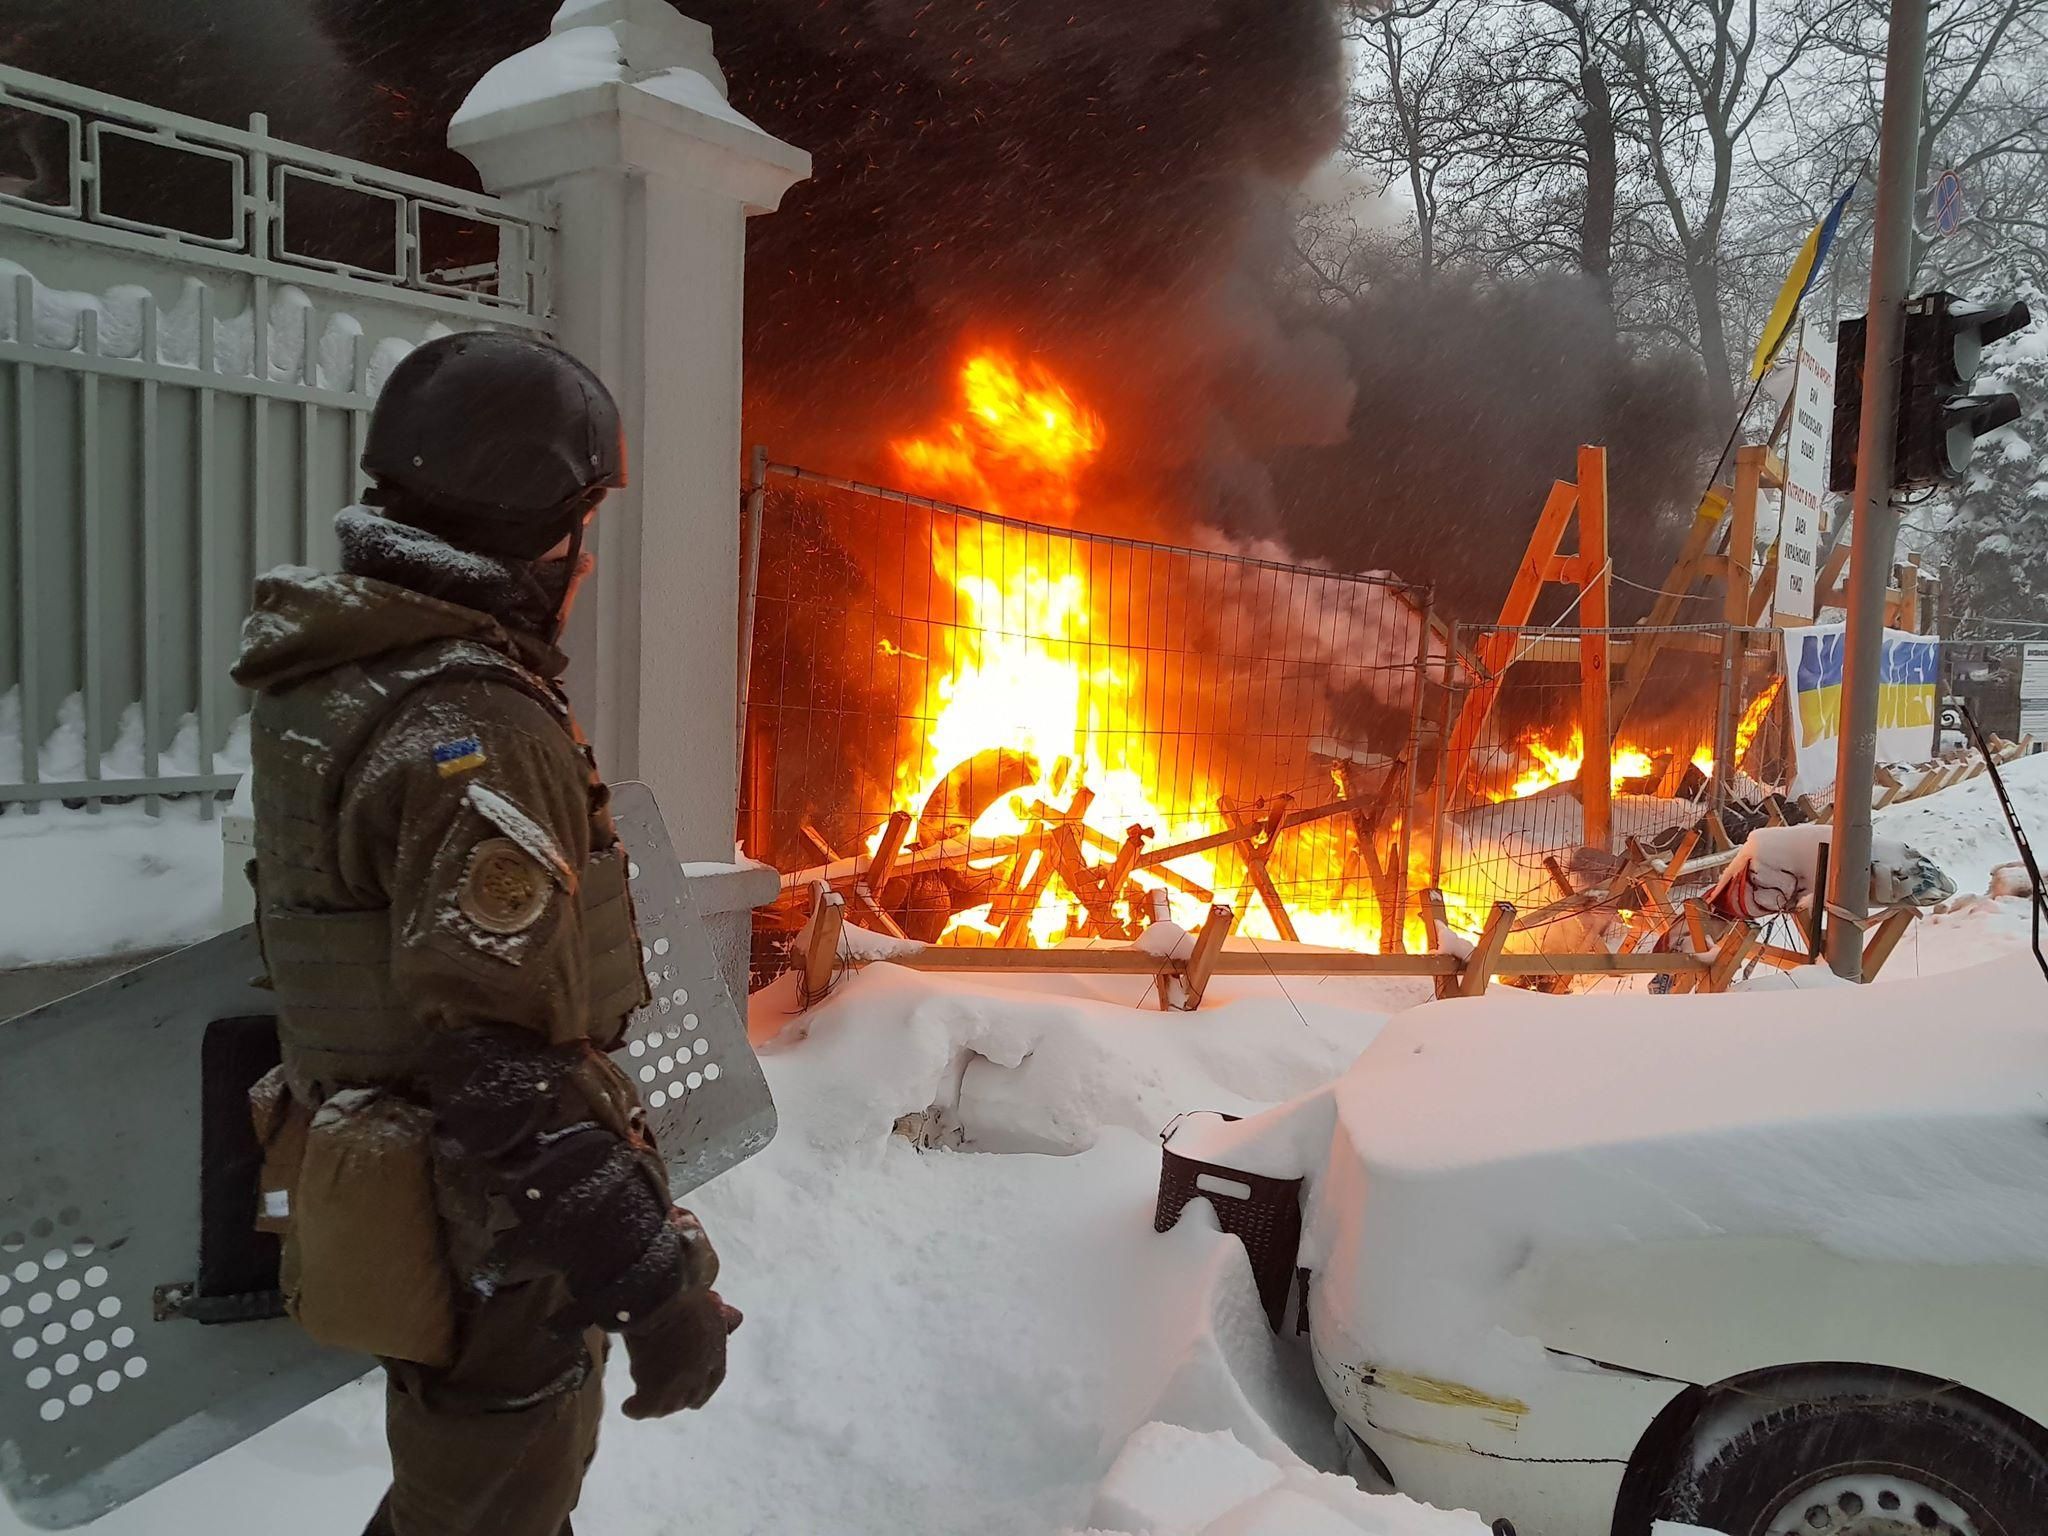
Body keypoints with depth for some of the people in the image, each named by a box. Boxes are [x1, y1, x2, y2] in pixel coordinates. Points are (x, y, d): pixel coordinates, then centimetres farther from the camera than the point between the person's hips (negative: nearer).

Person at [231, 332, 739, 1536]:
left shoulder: (336, 682, 3)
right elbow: (501, 1065, -31)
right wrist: (656, 1282, -26)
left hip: (389, 1178, 9)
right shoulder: (478, 735, -28)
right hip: (485, 1243, -9)